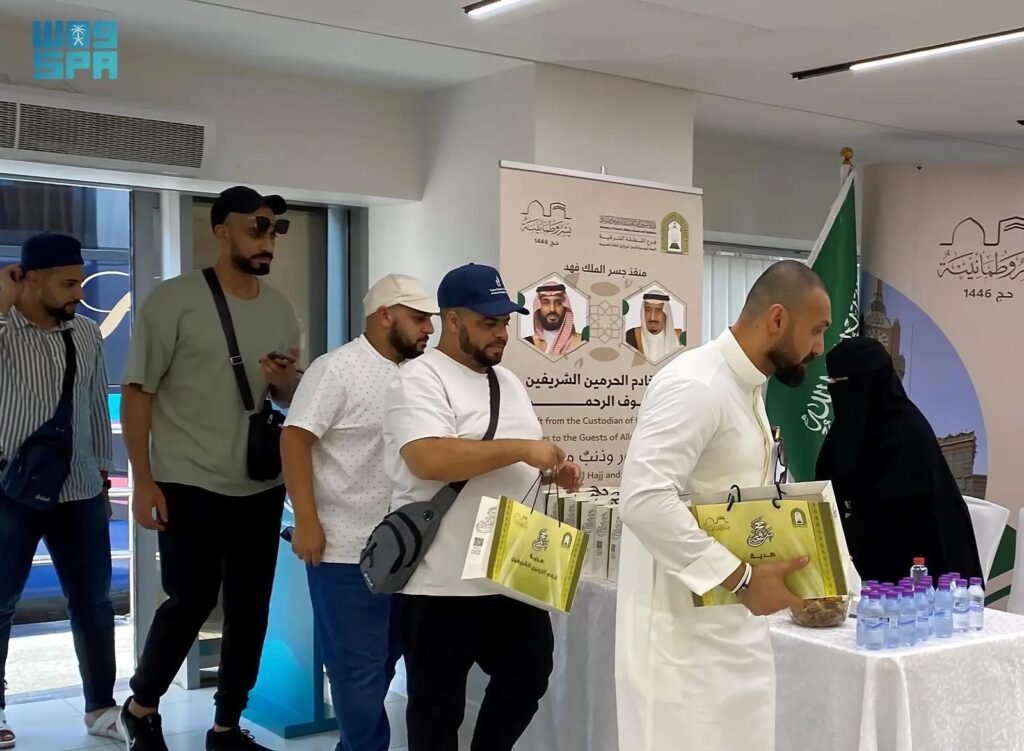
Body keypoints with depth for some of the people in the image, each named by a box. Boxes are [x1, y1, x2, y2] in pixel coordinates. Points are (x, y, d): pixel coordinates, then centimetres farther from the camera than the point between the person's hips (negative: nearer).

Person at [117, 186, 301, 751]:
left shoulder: (281, 310, 9)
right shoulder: (174, 300, -7)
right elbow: (137, 392, -7)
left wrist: (286, 385, -5)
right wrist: (144, 480, -12)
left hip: (261, 488, 5)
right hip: (188, 487, -5)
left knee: (251, 608, 8)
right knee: (191, 601, -4)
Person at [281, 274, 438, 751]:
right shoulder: (338, 369, -11)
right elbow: (295, 439, -16)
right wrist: (306, 521, -20)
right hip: (346, 549, -8)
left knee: (386, 659, 16)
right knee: (358, 667, 1)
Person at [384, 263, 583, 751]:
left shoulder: (509, 382, 14)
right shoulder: (420, 380, -13)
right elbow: (429, 460, -29)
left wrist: (554, 470, 2)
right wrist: (521, 448, -24)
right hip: (442, 584, -8)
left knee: (529, 674, 17)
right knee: (438, 706, 7)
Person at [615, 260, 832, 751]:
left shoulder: (746, 388, 12)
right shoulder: (694, 385, -19)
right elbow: (644, 499, -29)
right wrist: (741, 578, -24)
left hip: (733, 628, 9)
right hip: (685, 634, -9)